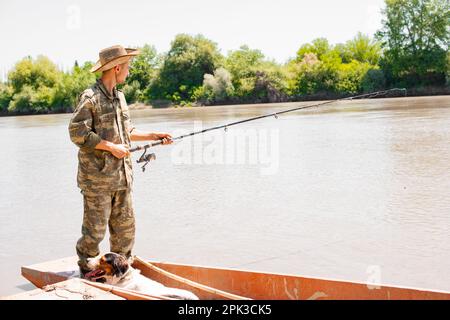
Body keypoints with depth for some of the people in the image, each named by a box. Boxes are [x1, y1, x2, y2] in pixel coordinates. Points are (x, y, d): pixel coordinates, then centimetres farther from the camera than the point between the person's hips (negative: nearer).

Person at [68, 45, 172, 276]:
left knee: (125, 226, 12)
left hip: (122, 176, 8)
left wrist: (153, 136, 16)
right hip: (97, 177, -8)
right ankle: (87, 272, 17)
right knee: (95, 230, 0)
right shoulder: (90, 98, -11)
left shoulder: (120, 97, 15)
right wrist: (111, 147, -17)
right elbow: (77, 133, -17)